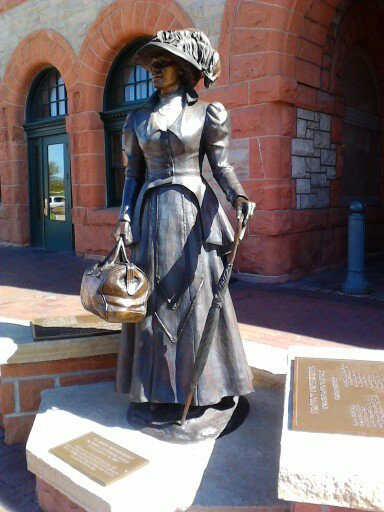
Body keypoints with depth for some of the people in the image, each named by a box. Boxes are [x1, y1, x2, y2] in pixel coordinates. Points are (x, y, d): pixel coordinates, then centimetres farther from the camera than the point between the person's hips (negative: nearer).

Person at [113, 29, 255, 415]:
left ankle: (201, 382, 16)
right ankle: (159, 382, 20)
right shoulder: (138, 119, 11)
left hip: (193, 213, -3)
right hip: (152, 214, 3)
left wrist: (237, 196, -19)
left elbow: (220, 165, 0)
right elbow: (133, 173, 11)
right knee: (155, 298, 5)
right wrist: (125, 218, 0)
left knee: (197, 294, 0)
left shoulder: (206, 113, 3)